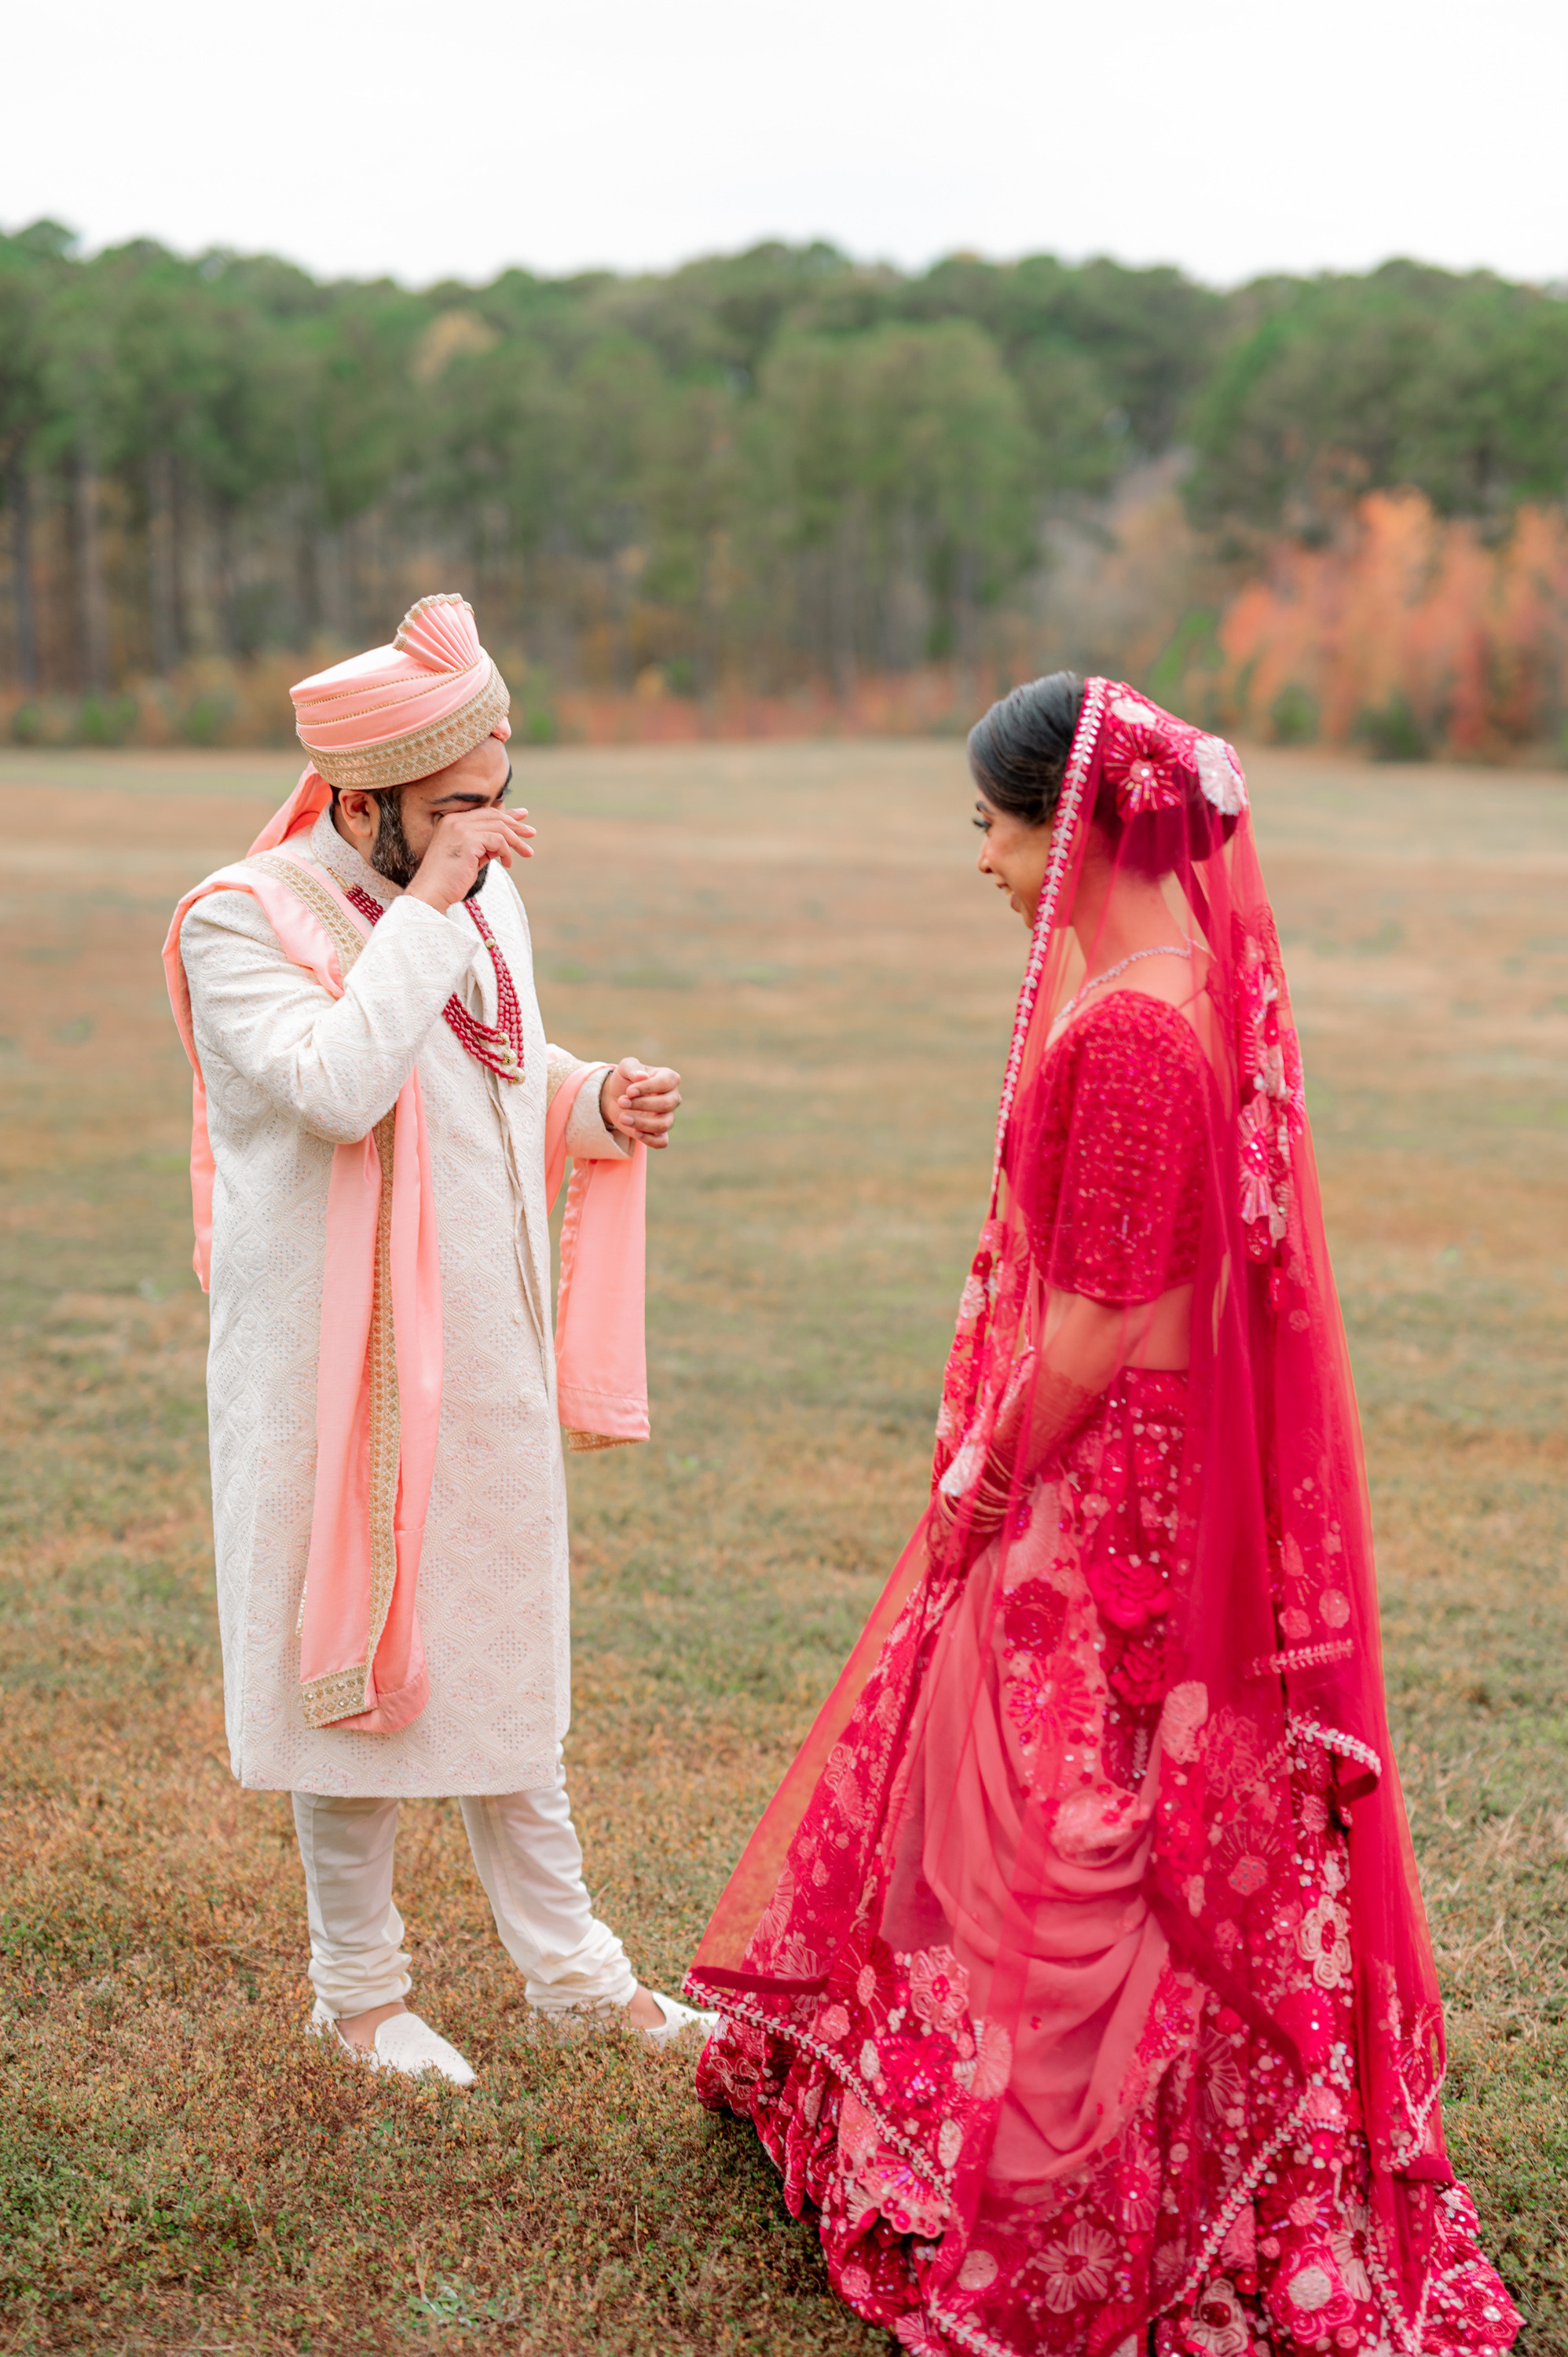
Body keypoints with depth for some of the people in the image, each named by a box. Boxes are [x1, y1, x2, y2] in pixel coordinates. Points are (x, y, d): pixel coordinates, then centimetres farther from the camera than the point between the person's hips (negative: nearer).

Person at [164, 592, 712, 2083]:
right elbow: (339, 1089, -32)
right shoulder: (245, 921, -16)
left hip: (486, 1352, 6)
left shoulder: (486, 898, 5)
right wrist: (425, 909, -27)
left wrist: (595, 1107, -1)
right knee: (351, 1655, 6)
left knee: (506, 1659, 16)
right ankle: (358, 1987, 24)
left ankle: (565, 1961, 29)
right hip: (334, 1359, -6)